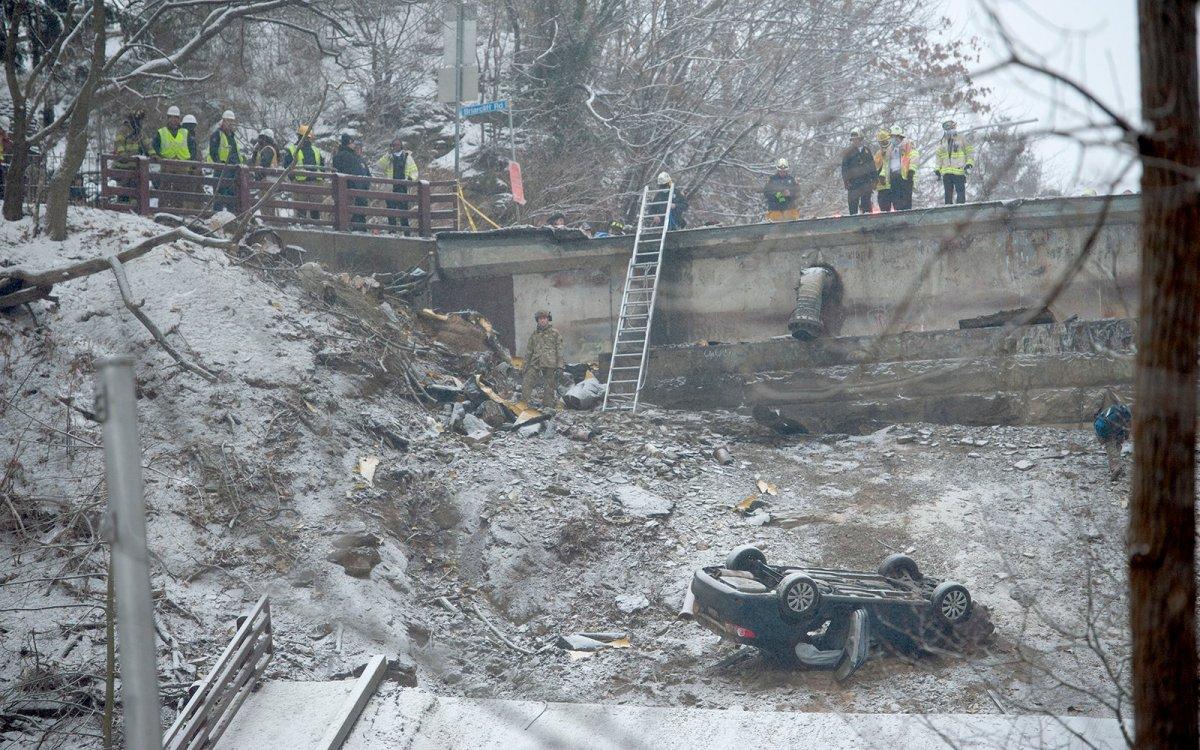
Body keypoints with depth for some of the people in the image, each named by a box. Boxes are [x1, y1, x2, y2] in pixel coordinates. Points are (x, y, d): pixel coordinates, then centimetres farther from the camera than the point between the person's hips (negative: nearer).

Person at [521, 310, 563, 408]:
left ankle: (547, 406, 8)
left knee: (550, 385, 0)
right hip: (535, 363, 3)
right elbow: (528, 350, 20)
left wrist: (559, 365, -4)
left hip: (549, 364, -3)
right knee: (526, 383, -10)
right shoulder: (534, 334, 16)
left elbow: (559, 351, 3)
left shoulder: (555, 333, 6)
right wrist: (526, 365, 15)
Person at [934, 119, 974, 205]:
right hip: (946, 172, 4)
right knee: (948, 193, 6)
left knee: (960, 192, -6)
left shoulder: (961, 140, 5)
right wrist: (938, 169, 15)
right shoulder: (942, 142, 17)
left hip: (959, 171, -4)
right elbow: (939, 157, 23)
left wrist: (969, 164, -8)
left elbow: (970, 151, 4)